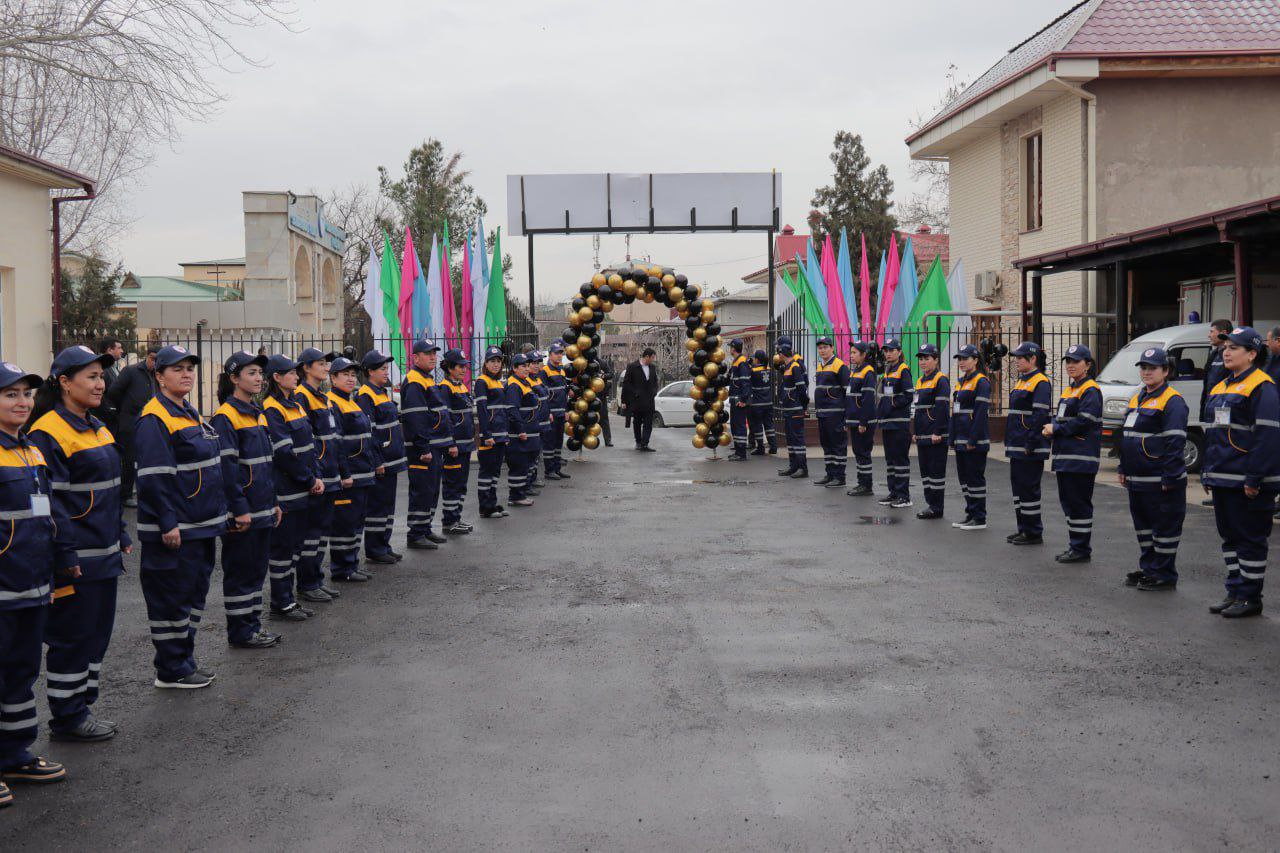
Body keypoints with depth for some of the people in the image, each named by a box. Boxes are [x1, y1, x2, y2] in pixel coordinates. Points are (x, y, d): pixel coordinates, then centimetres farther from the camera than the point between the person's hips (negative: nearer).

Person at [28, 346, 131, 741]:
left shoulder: (97, 429, 14)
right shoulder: (48, 434, -15)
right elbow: (48, 501, -19)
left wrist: (121, 536, 19)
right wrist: (65, 555, -21)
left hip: (102, 554, 9)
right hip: (73, 560, -9)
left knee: (96, 633, 14)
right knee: (72, 637, 0)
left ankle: (81, 708, 25)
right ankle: (67, 718, 12)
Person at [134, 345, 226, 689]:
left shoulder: (190, 414, 15)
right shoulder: (155, 419, -14)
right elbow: (153, 478, -20)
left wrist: (216, 514, 21)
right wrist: (168, 524, -22)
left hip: (200, 525, 10)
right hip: (174, 530, -10)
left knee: (194, 593, 15)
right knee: (172, 598, -1)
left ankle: (184, 661, 25)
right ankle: (171, 671, 9)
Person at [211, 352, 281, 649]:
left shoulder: (258, 414, 14)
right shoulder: (225, 418, -13)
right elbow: (226, 467, -18)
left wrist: (273, 502, 17)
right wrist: (239, 509, -20)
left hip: (262, 509, 9)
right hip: (241, 512, -9)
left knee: (258, 567, 14)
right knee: (240, 570, 1)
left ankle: (253, 624, 24)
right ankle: (240, 631, 9)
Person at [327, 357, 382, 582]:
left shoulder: (354, 403, 19)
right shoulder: (331, 404, -13)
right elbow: (334, 443, -19)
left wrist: (376, 462, 22)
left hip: (363, 475, 10)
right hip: (346, 478, -10)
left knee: (357, 521, 15)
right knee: (344, 522, -4)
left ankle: (352, 563, 24)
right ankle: (341, 569, 4)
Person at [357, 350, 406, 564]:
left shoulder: (383, 392, 16)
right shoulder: (366, 396, -14)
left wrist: (398, 455, 22)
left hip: (391, 461, 10)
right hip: (379, 464, -10)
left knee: (387, 504, 14)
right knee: (377, 506, -2)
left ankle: (384, 546, 23)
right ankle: (373, 551, 5)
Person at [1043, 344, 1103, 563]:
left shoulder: (1091, 391, -10)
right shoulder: (1068, 390, 19)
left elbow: (1083, 422, -19)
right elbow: (1060, 419, 20)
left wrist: (1056, 429, -12)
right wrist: (1050, 427, -1)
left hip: (1081, 460, -9)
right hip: (1064, 458, 9)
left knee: (1079, 504, -5)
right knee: (1068, 502, 13)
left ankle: (1082, 549, 1)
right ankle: (1074, 546, 21)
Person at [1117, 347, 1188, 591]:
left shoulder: (1172, 402, -12)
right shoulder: (1136, 399, 16)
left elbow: (1174, 443, -17)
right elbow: (1125, 436, 22)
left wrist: (1169, 478, -20)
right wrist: (1124, 470, 20)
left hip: (1160, 481, -9)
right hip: (1137, 480, 9)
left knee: (1164, 528, 0)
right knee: (1142, 525, 17)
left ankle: (1164, 576, 7)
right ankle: (1148, 568, 28)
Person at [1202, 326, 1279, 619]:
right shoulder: (1220, 389, 16)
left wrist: (1255, 478, -21)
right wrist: (1208, 472, 19)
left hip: (1247, 483, -9)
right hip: (1222, 480, 9)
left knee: (1250, 540, 0)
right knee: (1229, 537, 14)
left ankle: (1250, 598, 7)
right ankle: (1235, 592, 23)